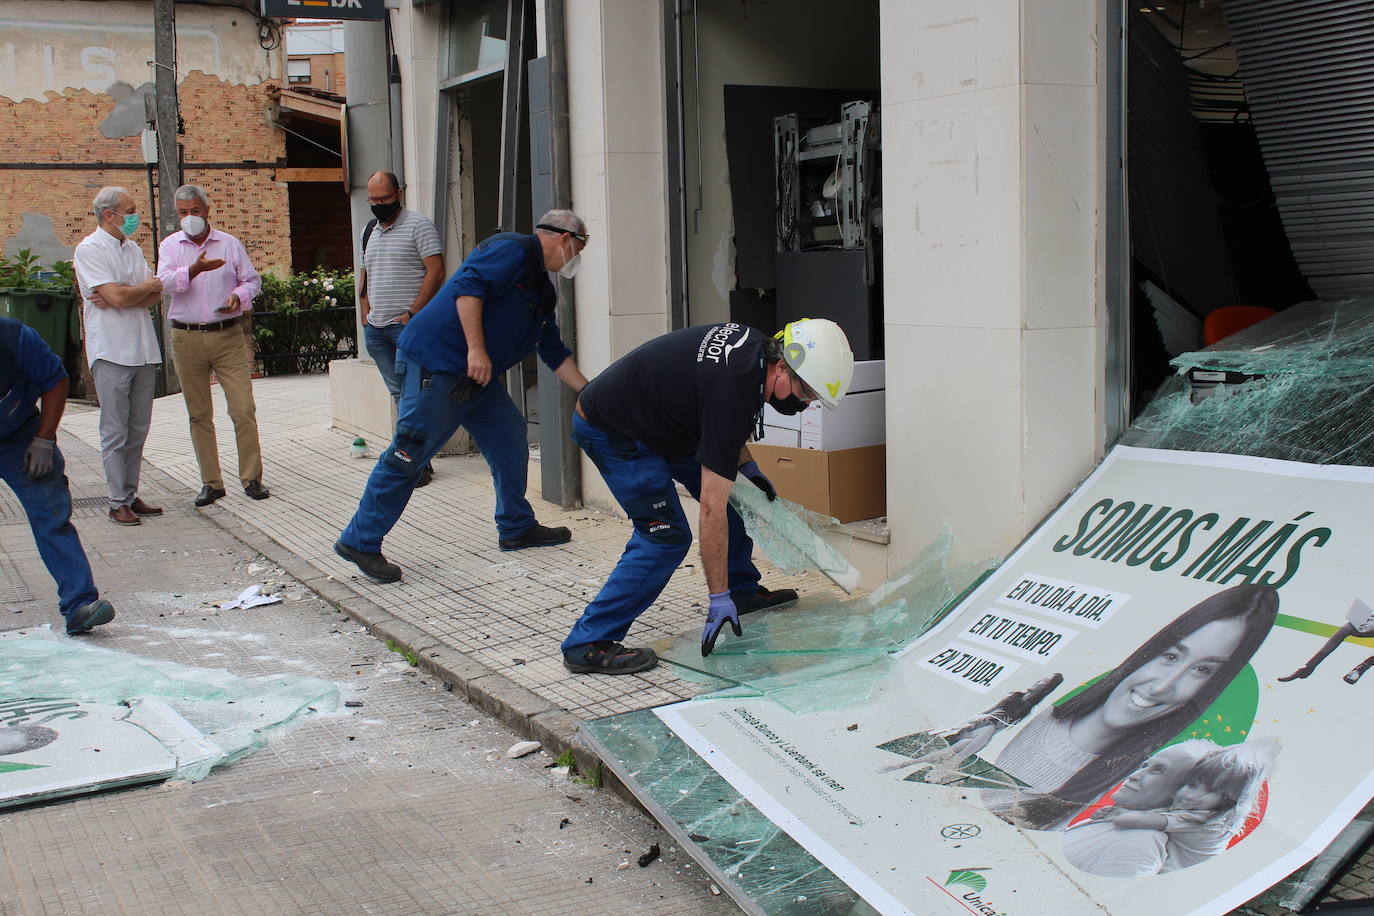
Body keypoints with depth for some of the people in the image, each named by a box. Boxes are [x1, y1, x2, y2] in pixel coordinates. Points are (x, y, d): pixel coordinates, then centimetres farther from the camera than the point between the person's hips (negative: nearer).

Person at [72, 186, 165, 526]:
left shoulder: (132, 248, 16)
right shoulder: (90, 250, -7)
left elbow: (156, 296, 7)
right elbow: (118, 297, -17)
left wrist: (121, 297, -10)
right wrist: (149, 286, 0)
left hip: (143, 350, 7)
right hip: (112, 352, -7)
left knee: (137, 429, 9)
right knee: (116, 431, -3)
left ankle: (131, 495, 16)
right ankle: (118, 503, 1)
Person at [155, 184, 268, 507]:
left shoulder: (230, 244, 8)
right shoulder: (170, 246, 7)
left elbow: (252, 279, 12)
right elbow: (165, 281, -11)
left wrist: (239, 296, -10)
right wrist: (193, 270, -30)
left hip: (228, 336, -1)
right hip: (187, 338, 1)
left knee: (243, 410, -8)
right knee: (199, 414, 6)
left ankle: (252, 477, 1)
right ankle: (211, 482, 13)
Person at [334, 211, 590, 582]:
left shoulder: (542, 290, 22)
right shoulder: (513, 249, -9)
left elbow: (555, 353, 27)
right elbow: (468, 287, -22)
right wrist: (476, 349, -27)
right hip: (436, 361, -10)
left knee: (510, 438, 11)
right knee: (410, 453, -10)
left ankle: (517, 528, 24)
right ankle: (360, 541, -5)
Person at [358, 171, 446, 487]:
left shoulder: (418, 225, -5)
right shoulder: (369, 231, 18)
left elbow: (436, 271, -11)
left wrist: (412, 313, -15)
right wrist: (365, 312, 13)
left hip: (409, 325, -7)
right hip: (376, 327, 7)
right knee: (399, 394, 10)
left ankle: (418, 464, -8)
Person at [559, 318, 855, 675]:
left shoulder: (754, 344, -7)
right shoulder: (734, 392, -34)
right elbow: (712, 510, -32)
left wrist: (745, 464, 6)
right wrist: (718, 599, -28)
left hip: (656, 417, 10)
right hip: (608, 430, -10)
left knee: (736, 493, 12)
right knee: (665, 537, -17)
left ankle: (742, 590, 27)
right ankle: (587, 644, -15)